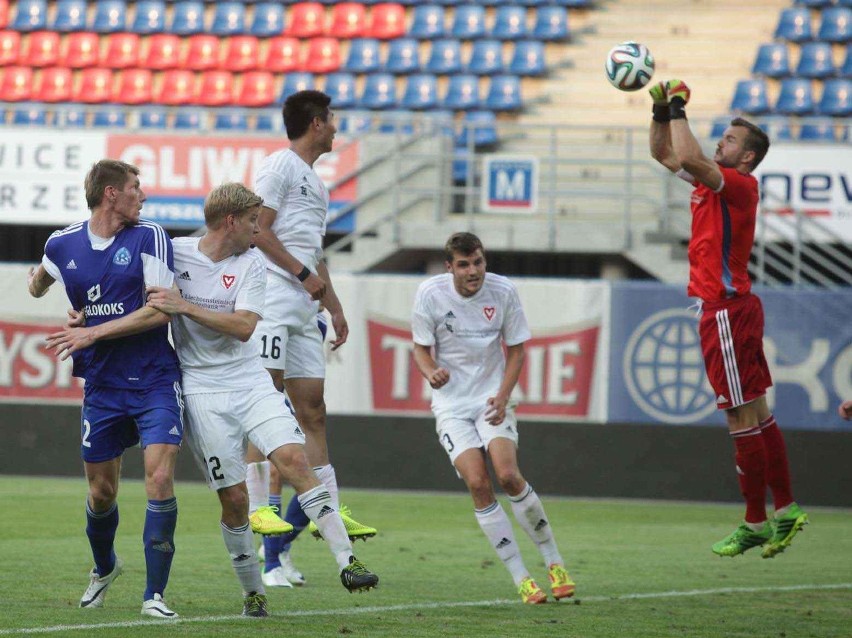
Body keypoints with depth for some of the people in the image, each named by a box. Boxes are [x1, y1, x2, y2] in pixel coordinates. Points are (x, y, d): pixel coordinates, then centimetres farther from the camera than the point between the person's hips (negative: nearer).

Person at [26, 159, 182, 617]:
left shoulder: (149, 237, -5)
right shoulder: (62, 245, 4)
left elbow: (161, 310, -13)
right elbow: (39, 282, 30)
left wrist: (93, 332, -13)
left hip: (154, 381, -3)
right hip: (102, 386, 3)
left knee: (160, 477, -16)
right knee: (101, 492, 9)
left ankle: (154, 594, -10)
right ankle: (104, 568, 39)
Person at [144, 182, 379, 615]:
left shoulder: (252, 264, 3)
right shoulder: (175, 253, -2)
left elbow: (243, 326, -9)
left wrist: (185, 306, -18)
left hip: (251, 383, 2)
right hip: (203, 393, -2)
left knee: (293, 458, -17)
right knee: (233, 497, -4)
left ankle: (346, 562, -18)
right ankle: (252, 592, 13)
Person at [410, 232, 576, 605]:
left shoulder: (502, 292, -7)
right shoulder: (430, 294, -8)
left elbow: (515, 349, 3)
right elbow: (421, 348, 3)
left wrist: (503, 395, -12)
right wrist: (432, 373, -20)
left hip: (492, 400, 0)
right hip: (451, 404, 0)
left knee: (508, 475, -19)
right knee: (477, 483, -16)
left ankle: (554, 562, 0)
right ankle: (521, 579, -9)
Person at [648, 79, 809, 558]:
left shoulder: (741, 185, -13)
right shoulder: (711, 180, 13)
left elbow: (690, 158, -28)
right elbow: (664, 155, 23)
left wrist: (678, 108, -17)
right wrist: (661, 110, 10)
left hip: (727, 311, -10)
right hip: (724, 307, 10)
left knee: (743, 416, -6)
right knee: (757, 412, 10)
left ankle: (756, 525, -2)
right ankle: (785, 511, 13)